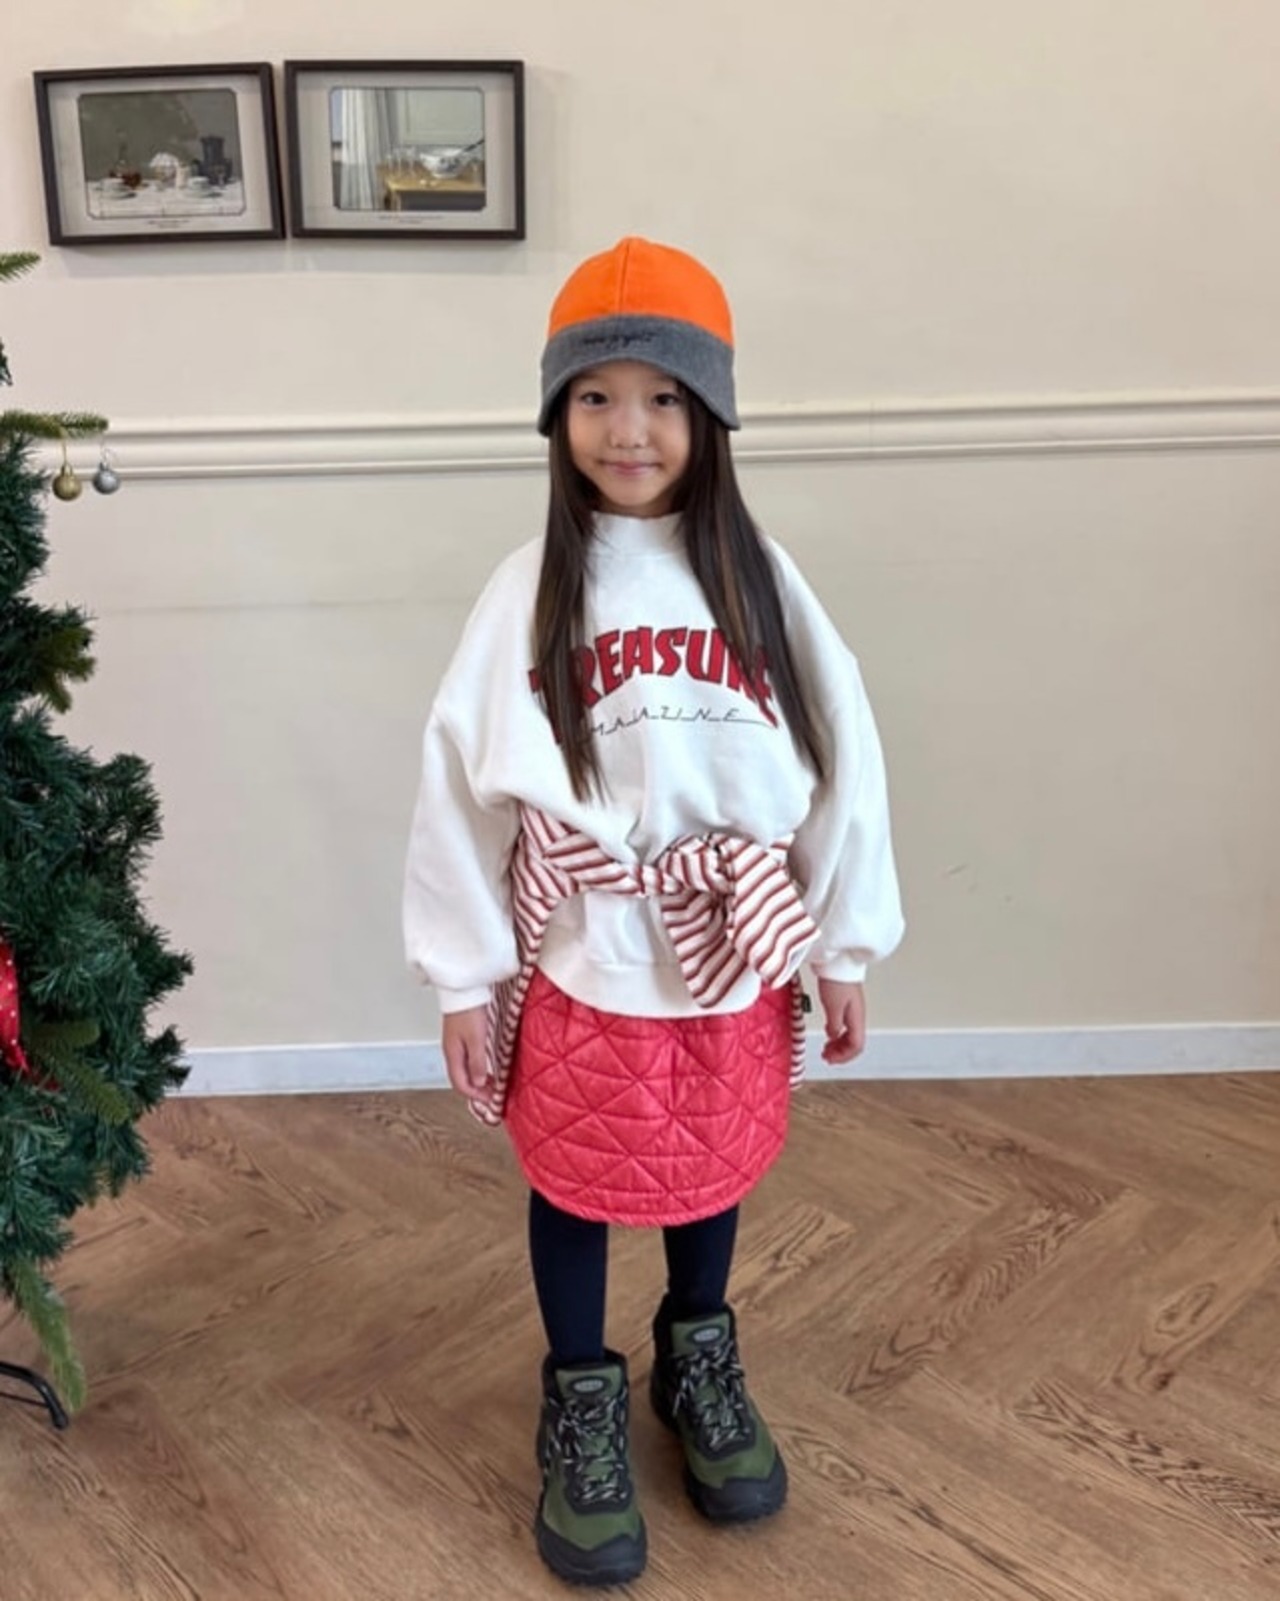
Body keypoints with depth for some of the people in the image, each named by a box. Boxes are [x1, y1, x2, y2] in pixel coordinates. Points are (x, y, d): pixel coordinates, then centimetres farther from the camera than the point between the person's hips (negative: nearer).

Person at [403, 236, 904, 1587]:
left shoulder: (758, 577, -6)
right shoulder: (529, 592, -10)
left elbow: (841, 761, -2)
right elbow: (461, 779, -7)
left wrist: (844, 946, 1)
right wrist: (465, 977, -5)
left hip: (734, 957, 2)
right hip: (580, 965, -1)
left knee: (712, 1169, 20)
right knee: (574, 1181, 15)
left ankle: (699, 1361, 47)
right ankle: (581, 1402, 39)